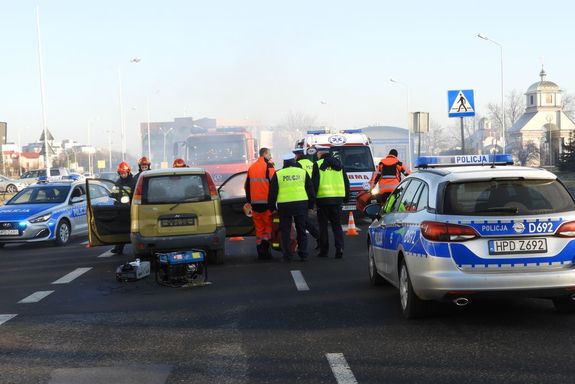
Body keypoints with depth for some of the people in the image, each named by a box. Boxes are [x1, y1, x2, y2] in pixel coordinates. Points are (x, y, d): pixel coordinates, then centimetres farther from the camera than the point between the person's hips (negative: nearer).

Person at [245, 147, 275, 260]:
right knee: (268, 226, 1)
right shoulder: (268, 166, -7)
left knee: (259, 228, 11)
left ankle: (260, 252, 10)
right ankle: (265, 248, -12)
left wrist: (249, 201, 24)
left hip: (255, 203, 6)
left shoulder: (251, 168, 14)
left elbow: (247, 186, 19)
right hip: (267, 203, -6)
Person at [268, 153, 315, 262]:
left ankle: (287, 255, 3)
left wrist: (272, 207, 11)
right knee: (301, 231, 10)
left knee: (285, 231, 5)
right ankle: (303, 254, 9)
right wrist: (310, 205, 18)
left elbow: (272, 193, 4)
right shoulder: (303, 172, 7)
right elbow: (310, 190, 10)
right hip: (301, 204, 1)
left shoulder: (278, 175, 4)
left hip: (284, 206, -1)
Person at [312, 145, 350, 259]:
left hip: (323, 199, -4)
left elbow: (314, 183, -9)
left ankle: (324, 250, 7)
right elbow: (346, 182, 14)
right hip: (337, 199, 4)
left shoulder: (318, 165, -6)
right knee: (337, 225, 8)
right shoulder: (339, 164, 11)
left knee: (323, 225, 6)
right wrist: (346, 197, 20)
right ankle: (339, 249, -4)